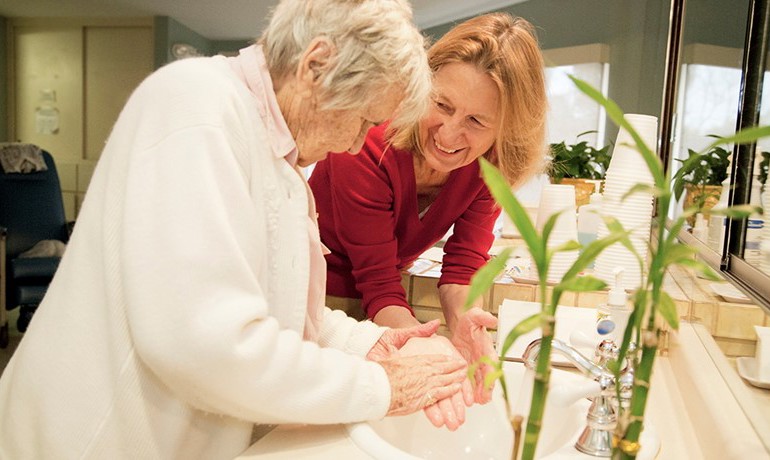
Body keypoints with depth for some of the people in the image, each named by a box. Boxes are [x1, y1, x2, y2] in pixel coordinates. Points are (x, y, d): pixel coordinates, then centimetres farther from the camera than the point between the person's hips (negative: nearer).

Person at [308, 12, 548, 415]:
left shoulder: (494, 162, -16)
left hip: (382, 285, 5)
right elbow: (378, 283, -28)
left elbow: (464, 260, -17)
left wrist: (463, 320, -39)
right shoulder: (370, 147, -31)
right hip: (318, 291, -4)